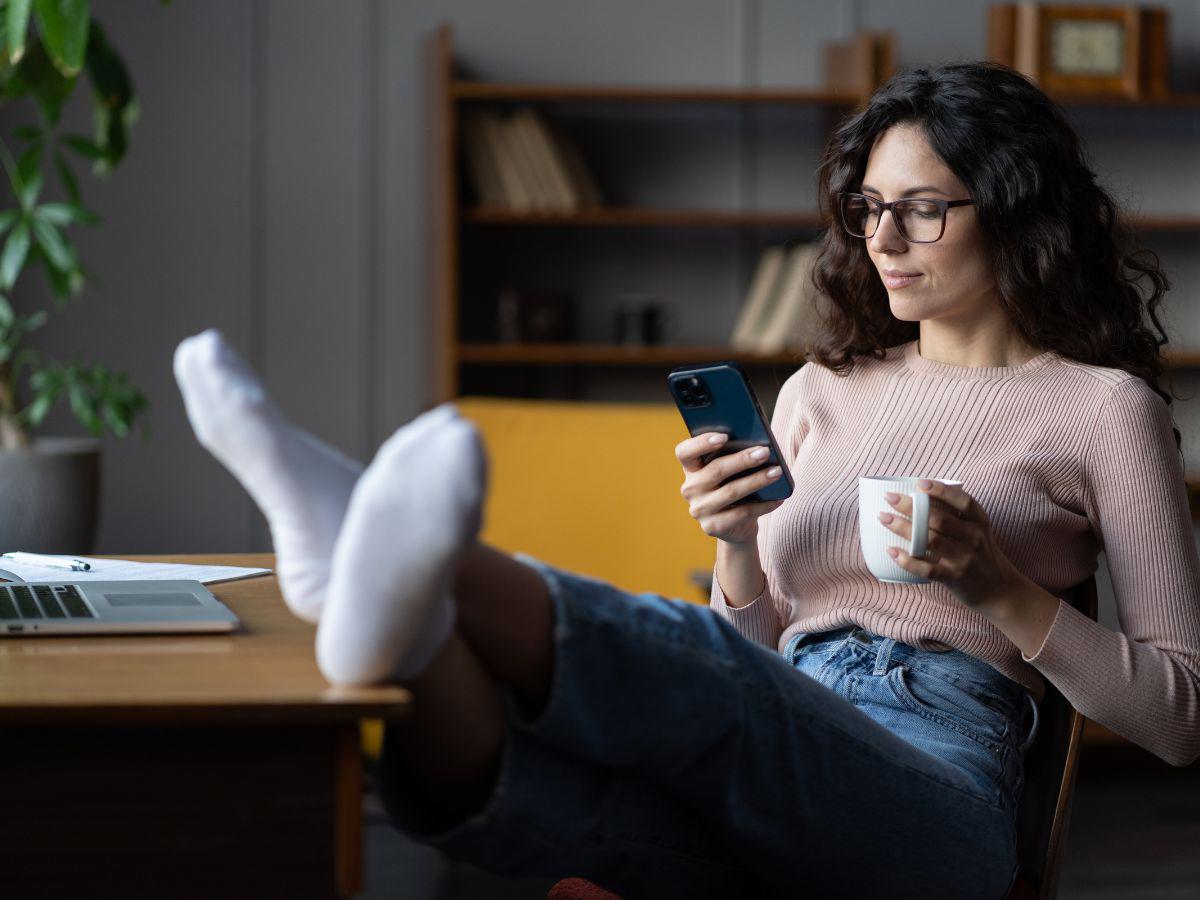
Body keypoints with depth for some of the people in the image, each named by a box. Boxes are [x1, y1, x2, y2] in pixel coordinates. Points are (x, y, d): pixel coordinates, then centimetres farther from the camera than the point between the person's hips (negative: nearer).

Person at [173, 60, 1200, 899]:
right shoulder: (821, 393, 27)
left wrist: (1000, 589, -6)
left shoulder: (1102, 408, 12)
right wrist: (739, 551, 4)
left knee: (693, 664, -39)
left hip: (934, 800, -4)